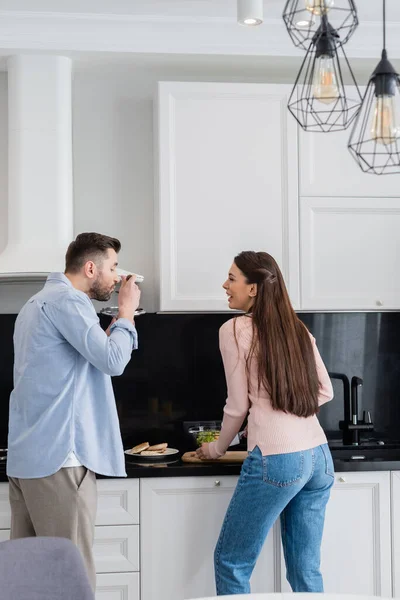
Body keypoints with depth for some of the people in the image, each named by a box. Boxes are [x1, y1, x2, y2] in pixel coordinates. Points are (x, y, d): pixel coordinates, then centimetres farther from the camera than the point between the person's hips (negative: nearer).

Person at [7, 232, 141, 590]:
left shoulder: (41, 302, 22)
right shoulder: (67, 301, -11)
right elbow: (113, 360, -17)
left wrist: (119, 319, 17)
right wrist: (127, 312, -3)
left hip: (28, 455, 10)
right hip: (59, 455, -10)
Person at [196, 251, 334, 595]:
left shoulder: (235, 329, -3)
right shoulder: (298, 329, 13)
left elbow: (239, 405, 0)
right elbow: (325, 391, 17)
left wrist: (218, 449, 15)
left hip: (276, 461, -7)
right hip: (319, 458, 7)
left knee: (231, 562, 7)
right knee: (306, 570, 12)